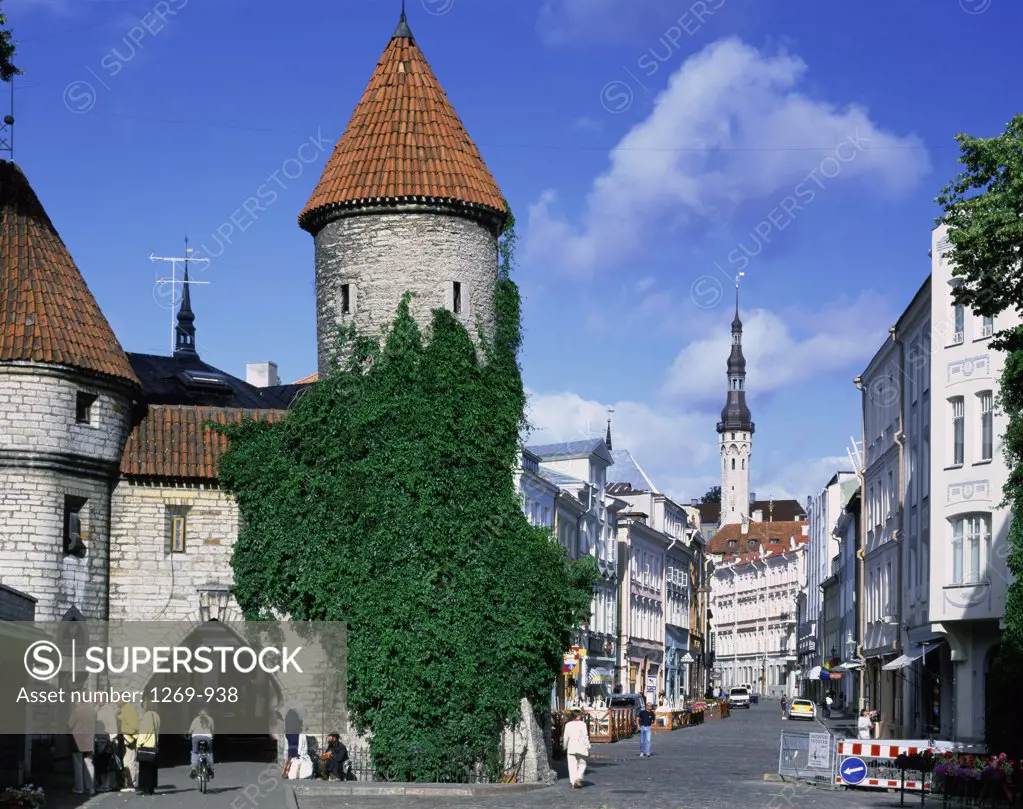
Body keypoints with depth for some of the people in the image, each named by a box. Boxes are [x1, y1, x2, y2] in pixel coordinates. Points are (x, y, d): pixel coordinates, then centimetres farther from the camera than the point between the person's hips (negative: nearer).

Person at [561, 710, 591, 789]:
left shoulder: (568, 725, 4)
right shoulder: (582, 724, -7)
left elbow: (565, 737, 9)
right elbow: (585, 736, -9)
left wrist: (565, 747, 21)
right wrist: (588, 747, -3)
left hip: (571, 747, 3)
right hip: (581, 747, -3)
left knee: (572, 766, 5)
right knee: (582, 764, 11)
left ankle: (573, 782, 2)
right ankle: (578, 778, -7)